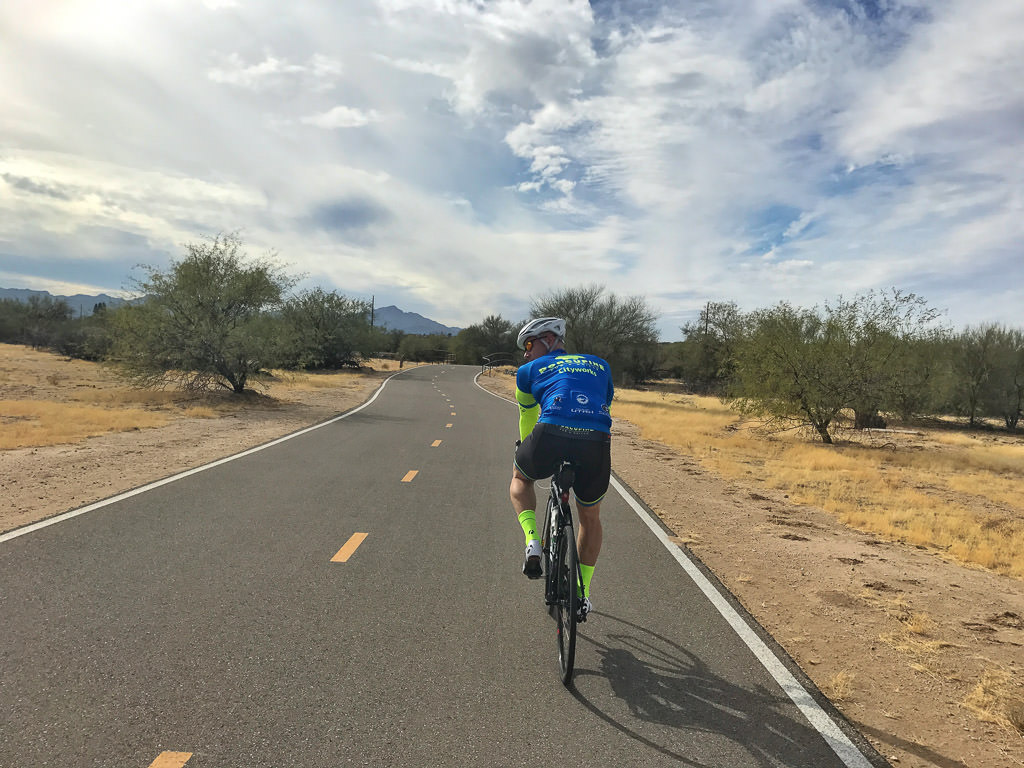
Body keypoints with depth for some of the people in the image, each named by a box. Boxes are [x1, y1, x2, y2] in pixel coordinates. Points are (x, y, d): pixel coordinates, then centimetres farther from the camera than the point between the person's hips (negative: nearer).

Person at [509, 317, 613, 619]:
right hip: (596, 443, 2)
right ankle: (582, 595, 32)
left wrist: (524, 450, 54)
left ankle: (532, 541, 14)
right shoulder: (600, 365, 31)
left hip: (551, 435, -2)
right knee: (590, 518, 28)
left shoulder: (529, 371, 24)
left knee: (520, 478, 34)